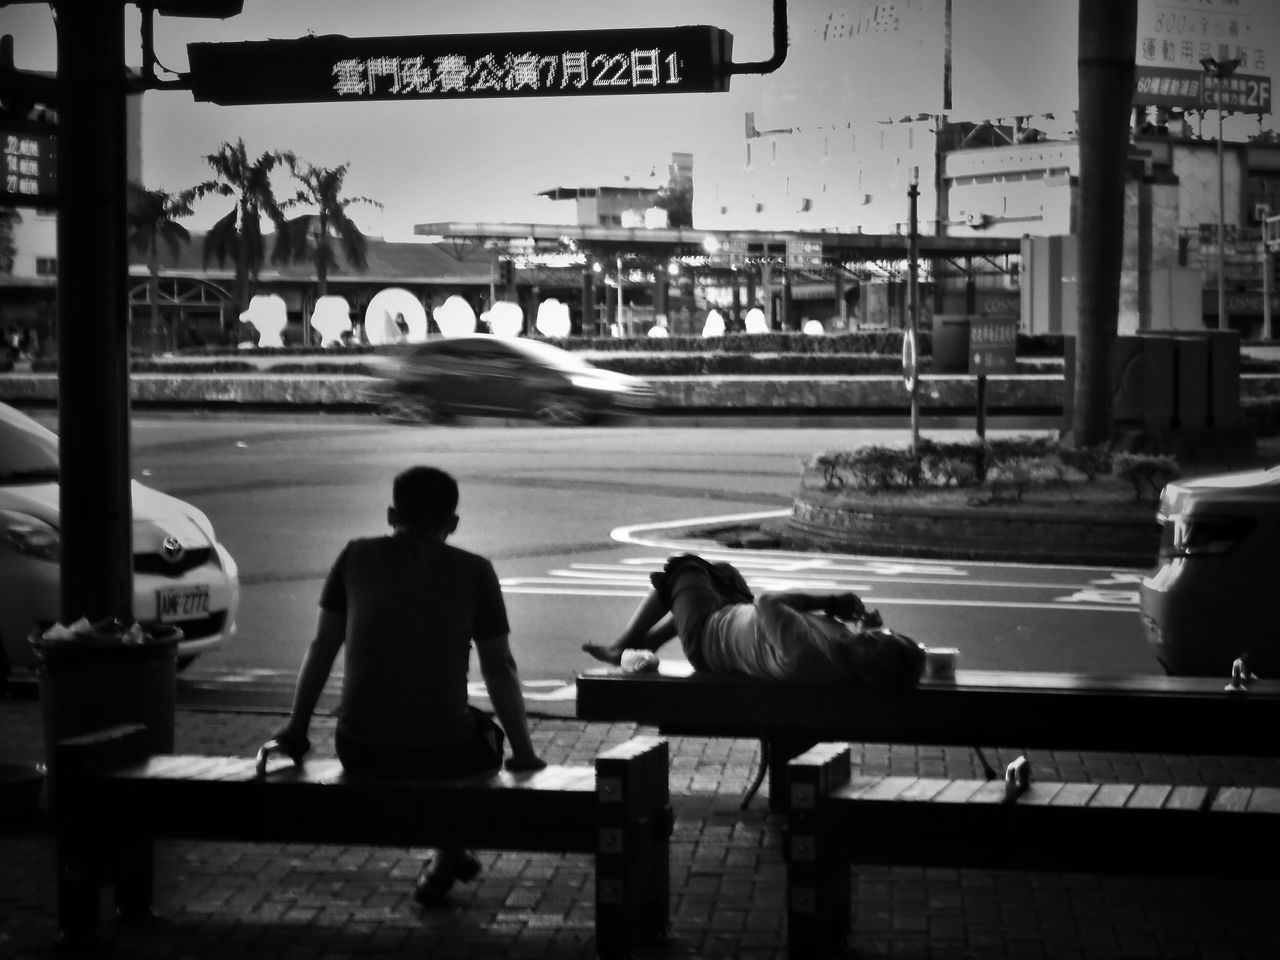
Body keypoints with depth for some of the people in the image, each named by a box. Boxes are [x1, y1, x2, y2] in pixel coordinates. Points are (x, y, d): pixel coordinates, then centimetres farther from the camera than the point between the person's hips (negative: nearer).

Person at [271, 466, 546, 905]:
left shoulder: (356, 556, 7)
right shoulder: (473, 571, 2)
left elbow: (321, 648, 10)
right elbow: (499, 666, 2)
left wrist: (295, 729, 20)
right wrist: (524, 754, 9)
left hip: (359, 752, 3)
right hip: (443, 753, -2)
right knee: (487, 736, 31)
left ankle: (448, 857, 38)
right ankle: (445, 860, 22)